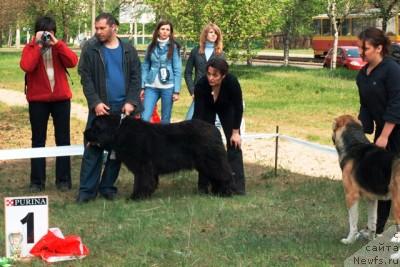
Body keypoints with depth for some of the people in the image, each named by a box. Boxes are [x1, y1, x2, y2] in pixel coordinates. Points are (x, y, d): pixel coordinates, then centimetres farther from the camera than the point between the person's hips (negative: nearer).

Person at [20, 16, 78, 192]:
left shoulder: (59, 47, 5)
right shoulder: (30, 48, 0)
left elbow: (72, 62, -14)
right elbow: (27, 66, -20)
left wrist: (56, 43, -17)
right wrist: (38, 45, -17)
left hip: (61, 98, 2)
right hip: (38, 100, -2)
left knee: (63, 139, 5)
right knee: (38, 140, 3)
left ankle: (63, 179, 11)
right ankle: (37, 181, 7)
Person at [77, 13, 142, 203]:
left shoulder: (128, 50, 6)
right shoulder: (90, 48, -1)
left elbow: (135, 78, 5)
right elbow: (86, 78, -3)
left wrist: (131, 102, -8)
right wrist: (95, 102, -13)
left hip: (123, 109, 2)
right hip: (100, 108, -2)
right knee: (93, 148, -3)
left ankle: (107, 187, 16)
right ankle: (87, 189, 2)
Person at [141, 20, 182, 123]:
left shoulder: (174, 47, 0)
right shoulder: (151, 46, 9)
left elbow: (177, 70, -2)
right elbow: (145, 67, 9)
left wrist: (176, 91, -7)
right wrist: (142, 86, 1)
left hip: (168, 87, -2)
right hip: (151, 87, 2)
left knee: (165, 120, 5)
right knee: (144, 118, -9)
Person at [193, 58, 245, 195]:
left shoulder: (232, 82, -38)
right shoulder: (201, 85, -36)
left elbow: (238, 107, -24)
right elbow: (198, 113, -32)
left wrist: (235, 132, -20)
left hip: (227, 108, 0)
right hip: (207, 109, 1)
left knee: (234, 143, -9)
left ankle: (238, 186, -8)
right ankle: (203, 185, 4)